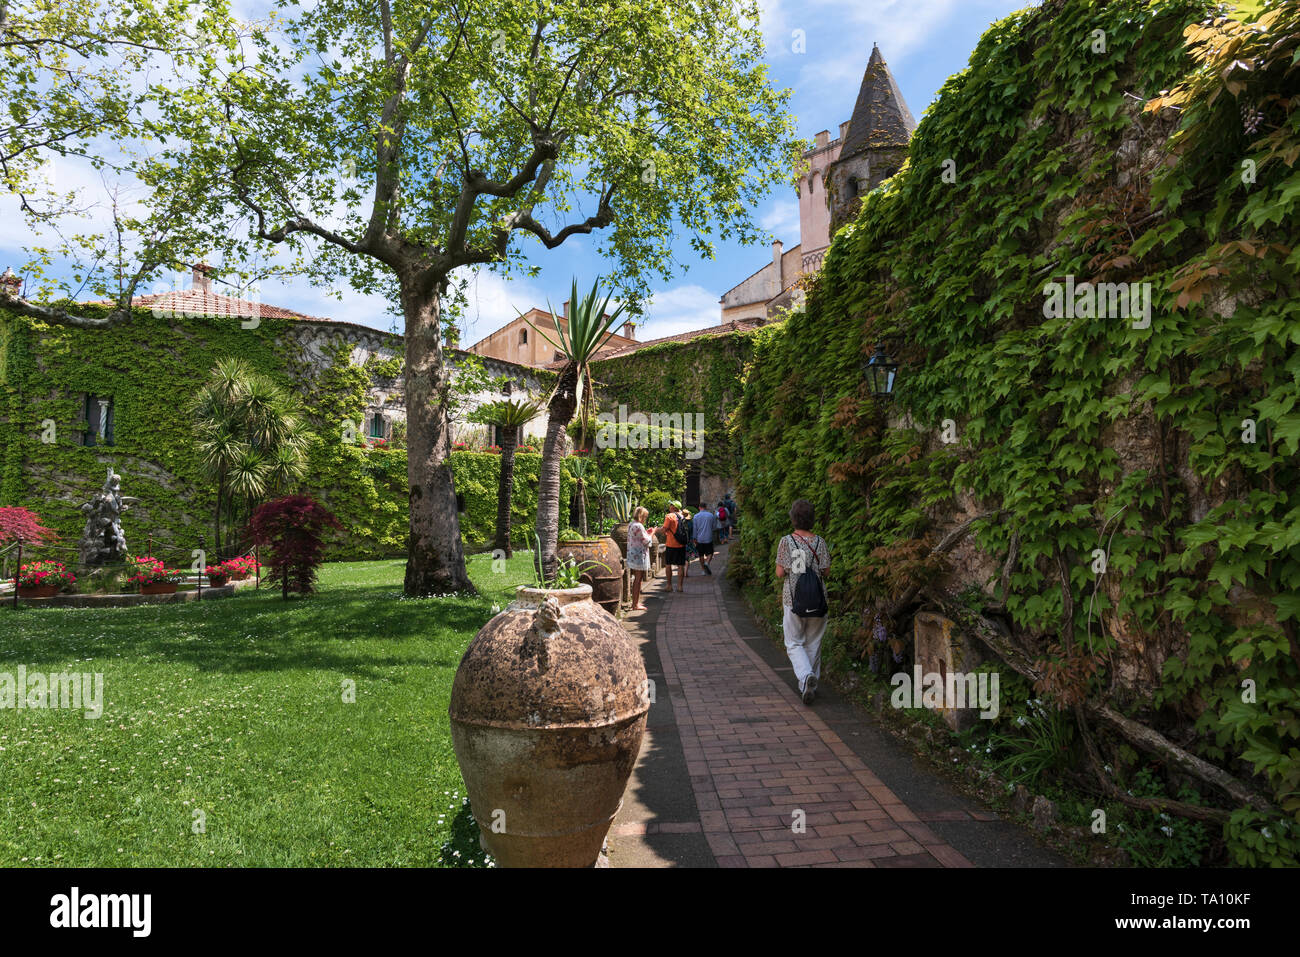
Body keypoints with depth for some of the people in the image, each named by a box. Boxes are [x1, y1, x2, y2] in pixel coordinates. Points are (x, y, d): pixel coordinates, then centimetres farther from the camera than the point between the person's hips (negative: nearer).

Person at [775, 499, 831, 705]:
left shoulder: (786, 542, -9)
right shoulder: (820, 542, -3)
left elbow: (780, 573, -8)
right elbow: (825, 571, -1)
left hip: (793, 600, -2)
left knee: (794, 644, 8)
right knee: (813, 644, 14)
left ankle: (806, 675, -17)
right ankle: (809, 686, 21)